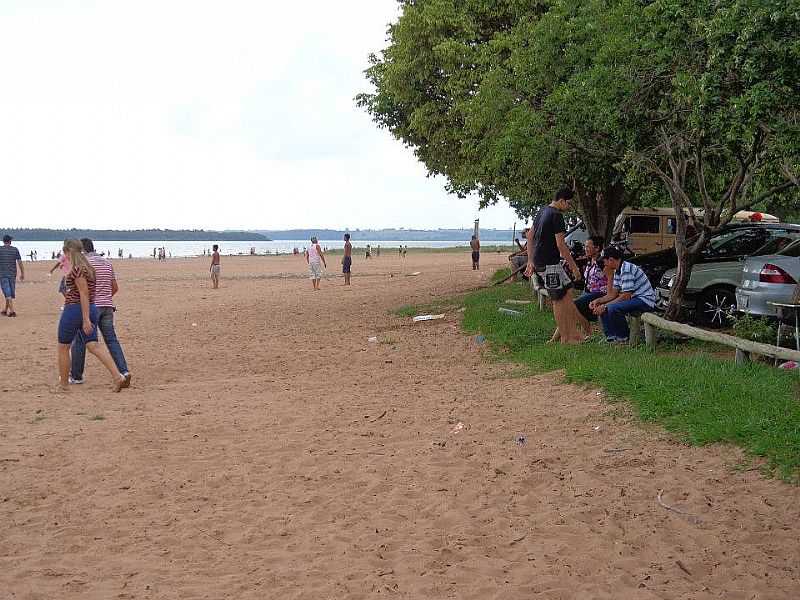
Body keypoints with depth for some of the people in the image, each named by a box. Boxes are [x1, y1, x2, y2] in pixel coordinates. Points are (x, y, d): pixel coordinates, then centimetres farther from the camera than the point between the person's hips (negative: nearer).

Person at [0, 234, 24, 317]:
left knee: (7, 293, -5)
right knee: (10, 294, 15)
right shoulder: (15, 249, 1)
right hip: (12, 274, 2)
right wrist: (22, 273, 5)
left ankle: (12, 310, -17)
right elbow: (19, 262, -1)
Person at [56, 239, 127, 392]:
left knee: (63, 347, 10)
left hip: (74, 310, -8)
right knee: (93, 345, -3)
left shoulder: (77, 268, -14)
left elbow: (84, 293, -21)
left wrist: (86, 319, -24)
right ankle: (118, 376, -21)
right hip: (91, 309, 8)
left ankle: (64, 383, 19)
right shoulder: (88, 267, 14)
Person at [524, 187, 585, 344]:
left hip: (538, 261, 9)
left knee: (567, 292, 12)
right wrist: (574, 267, -12)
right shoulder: (556, 215, -15)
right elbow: (560, 244, -19)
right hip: (549, 263, -9)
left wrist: (530, 262, 21)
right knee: (559, 299, -2)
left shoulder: (542, 212, 14)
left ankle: (572, 333, 12)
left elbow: (530, 236, 19)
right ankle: (565, 338, 5)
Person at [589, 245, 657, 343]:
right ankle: (611, 337, 3)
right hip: (633, 299, 11)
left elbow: (626, 296, -23)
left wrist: (605, 306, -20)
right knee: (602, 308, 4)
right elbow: (613, 294, 13)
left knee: (613, 308, -29)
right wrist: (598, 301, -1)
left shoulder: (627, 270, -21)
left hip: (645, 300, -11)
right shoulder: (617, 271, 10)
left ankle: (623, 338, -11)